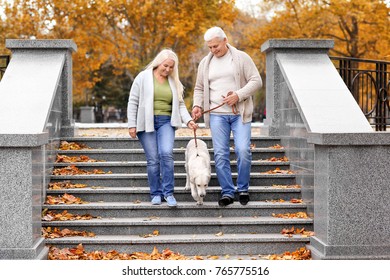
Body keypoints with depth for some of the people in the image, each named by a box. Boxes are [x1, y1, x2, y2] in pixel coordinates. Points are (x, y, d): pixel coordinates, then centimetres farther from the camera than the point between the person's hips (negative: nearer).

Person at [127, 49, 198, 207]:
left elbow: (180, 105, 14)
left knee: (166, 153, -18)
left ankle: (168, 192, -10)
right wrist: (132, 125, -4)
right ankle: (156, 194, 9)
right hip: (147, 123, -2)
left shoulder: (174, 82, 14)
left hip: (166, 122, 2)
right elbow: (133, 102, 2)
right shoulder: (143, 77, 3)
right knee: (153, 159, -3)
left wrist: (188, 120, -3)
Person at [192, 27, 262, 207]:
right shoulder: (205, 63, 12)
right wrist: (197, 105, 3)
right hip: (217, 115, 3)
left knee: (243, 150, -11)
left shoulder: (241, 58, 1)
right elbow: (199, 89, 21)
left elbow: (256, 81, -2)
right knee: (220, 154, -2)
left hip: (240, 114, -3)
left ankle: (243, 189, 6)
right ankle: (227, 192, 6)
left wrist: (238, 95, -14)